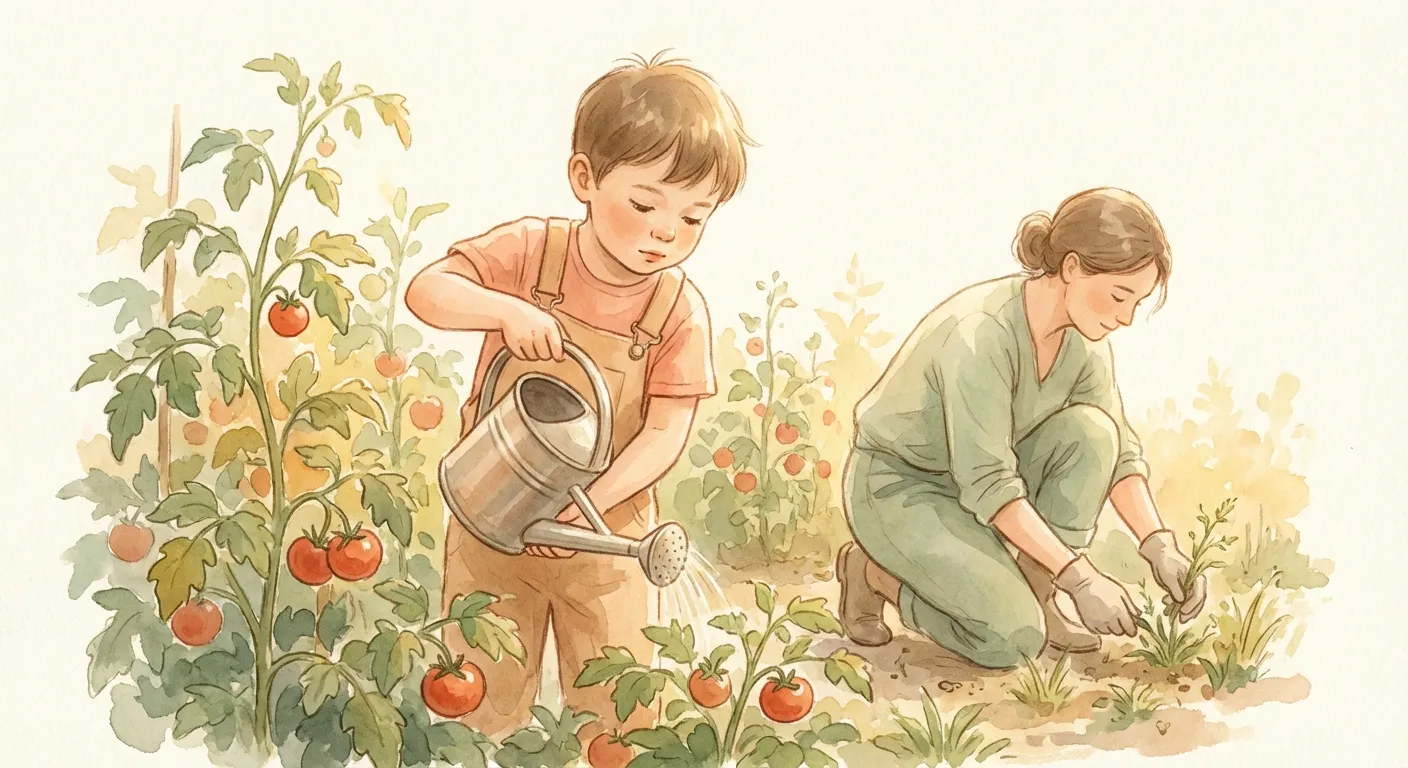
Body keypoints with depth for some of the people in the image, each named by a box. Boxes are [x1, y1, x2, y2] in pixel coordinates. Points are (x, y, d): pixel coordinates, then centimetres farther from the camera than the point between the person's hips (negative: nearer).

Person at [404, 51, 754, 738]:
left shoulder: (679, 312, -11)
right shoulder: (529, 251, -11)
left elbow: (665, 434, -13)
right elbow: (425, 292, -15)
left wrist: (590, 502, -26)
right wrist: (506, 309, -33)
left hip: (602, 530, 0)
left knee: (616, 708, 10)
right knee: (481, 699, 14)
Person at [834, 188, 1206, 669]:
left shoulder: (1083, 336, -9)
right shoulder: (980, 334, -32)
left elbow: (1117, 447, -1)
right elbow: (988, 484, -32)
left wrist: (1160, 546, -15)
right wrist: (1081, 577, -33)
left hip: (981, 471, 7)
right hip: (898, 484, -7)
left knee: (1090, 430, -20)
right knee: (1013, 640, -23)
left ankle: (1035, 593, -6)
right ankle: (873, 573, 1)